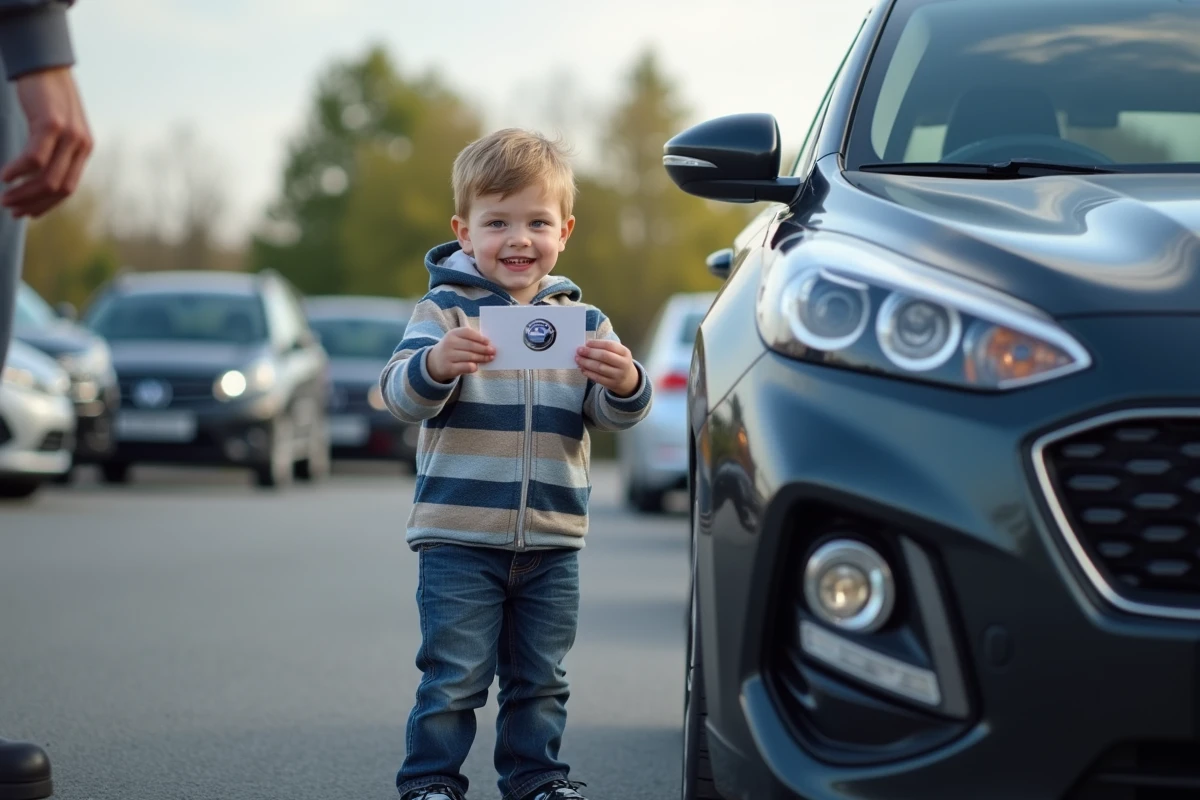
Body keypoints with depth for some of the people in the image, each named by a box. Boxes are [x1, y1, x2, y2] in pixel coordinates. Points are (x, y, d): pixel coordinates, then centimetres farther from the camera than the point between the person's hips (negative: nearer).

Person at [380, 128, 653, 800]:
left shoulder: (583, 319, 7)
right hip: (458, 536, -4)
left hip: (553, 542, 4)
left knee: (541, 680, 14)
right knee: (454, 679, -1)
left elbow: (614, 416, 1)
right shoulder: (445, 310, -4)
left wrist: (625, 384, -23)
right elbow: (401, 396, -14)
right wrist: (436, 365, -36)